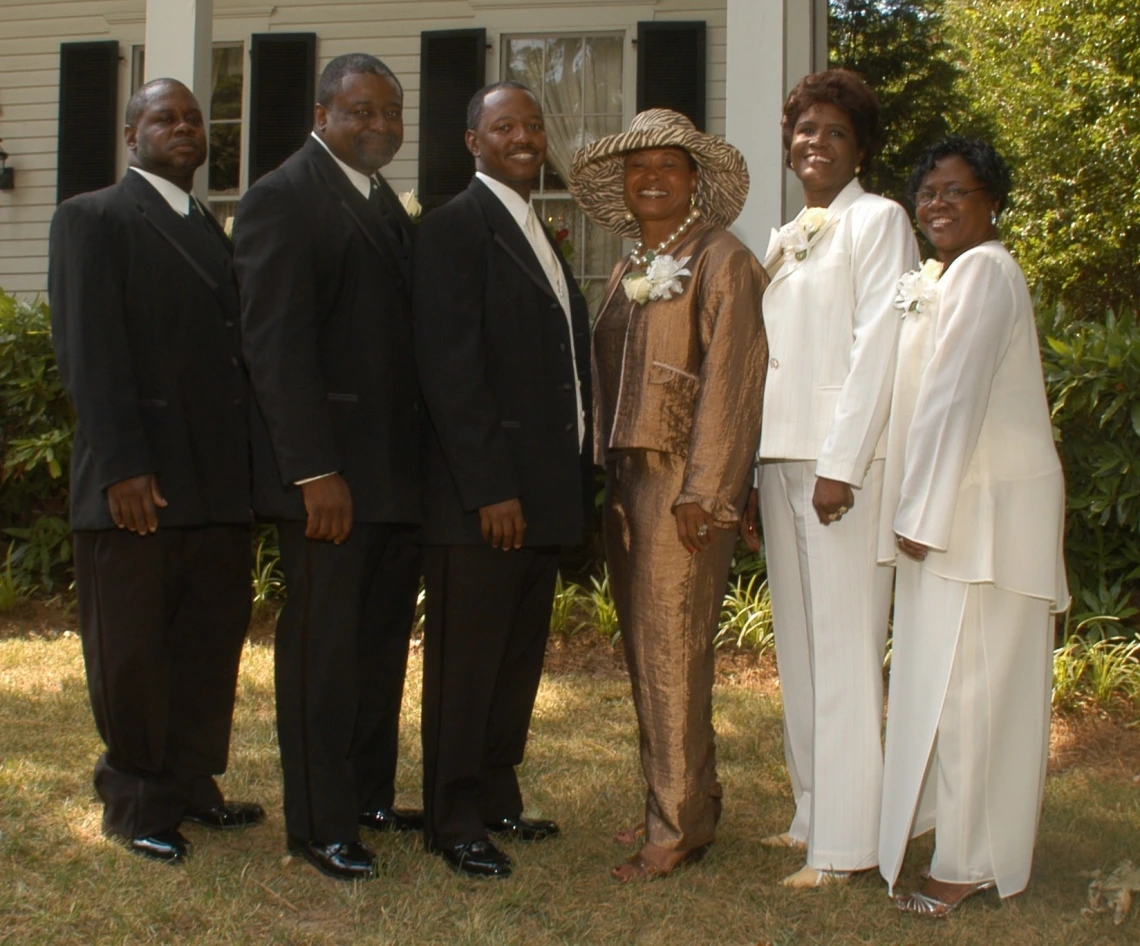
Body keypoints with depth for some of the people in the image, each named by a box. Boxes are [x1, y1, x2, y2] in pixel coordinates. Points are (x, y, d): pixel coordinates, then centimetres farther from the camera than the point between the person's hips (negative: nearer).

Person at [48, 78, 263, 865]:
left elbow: (229, 348, 15)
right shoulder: (94, 219, -1)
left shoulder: (211, 231, 19)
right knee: (131, 648, 5)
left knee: (213, 640, 10)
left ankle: (192, 784, 23)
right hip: (137, 480, -6)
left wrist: (250, 461, 6)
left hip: (220, 480, 6)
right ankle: (139, 801, 17)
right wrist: (122, 466, -18)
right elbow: (90, 351, -11)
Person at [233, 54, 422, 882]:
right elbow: (276, 343, -15)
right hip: (330, 471, -8)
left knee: (383, 640, 14)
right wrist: (314, 471, -20)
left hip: (398, 470, 8)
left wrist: (422, 457, 10)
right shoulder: (284, 199, -7)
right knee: (323, 643, 0)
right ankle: (320, 824, 10)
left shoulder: (387, 207, 18)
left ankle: (370, 795, 27)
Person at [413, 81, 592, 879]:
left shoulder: (541, 236, 17)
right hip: (483, 492, -8)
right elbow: (451, 368, -17)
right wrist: (490, 487, -20)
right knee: (466, 660, 1)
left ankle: (497, 797, 29)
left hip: (543, 489, 9)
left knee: (520, 658, 16)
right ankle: (453, 821, 12)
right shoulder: (457, 227, -9)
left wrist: (572, 478, 11)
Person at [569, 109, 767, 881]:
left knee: (673, 654, -6)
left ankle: (680, 826, 3)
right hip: (628, 476, 8)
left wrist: (702, 492, -18)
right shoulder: (630, 272, 18)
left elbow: (729, 382, -13)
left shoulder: (723, 262, -6)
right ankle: (673, 800, 23)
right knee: (645, 651, 12)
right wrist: (610, 473, 8)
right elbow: (613, 377, 16)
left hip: (684, 481, -8)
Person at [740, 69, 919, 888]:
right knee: (798, 645, 11)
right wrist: (748, 478, 10)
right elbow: (770, 358, 16)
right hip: (781, 456, 8)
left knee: (844, 650, -6)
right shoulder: (783, 242, 18)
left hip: (844, 459, -8)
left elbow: (877, 347, -12)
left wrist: (839, 464, -18)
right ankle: (814, 814, 21)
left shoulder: (878, 221, -3)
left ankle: (846, 843, -1)